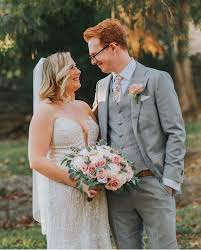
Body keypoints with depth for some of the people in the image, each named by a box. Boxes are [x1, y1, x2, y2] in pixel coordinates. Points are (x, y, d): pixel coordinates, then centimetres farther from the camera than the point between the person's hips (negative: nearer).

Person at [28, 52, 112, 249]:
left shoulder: (83, 107, 13)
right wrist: (78, 182, -17)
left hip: (93, 194, 6)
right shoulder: (46, 111, -6)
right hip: (62, 195, -6)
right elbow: (36, 160, -13)